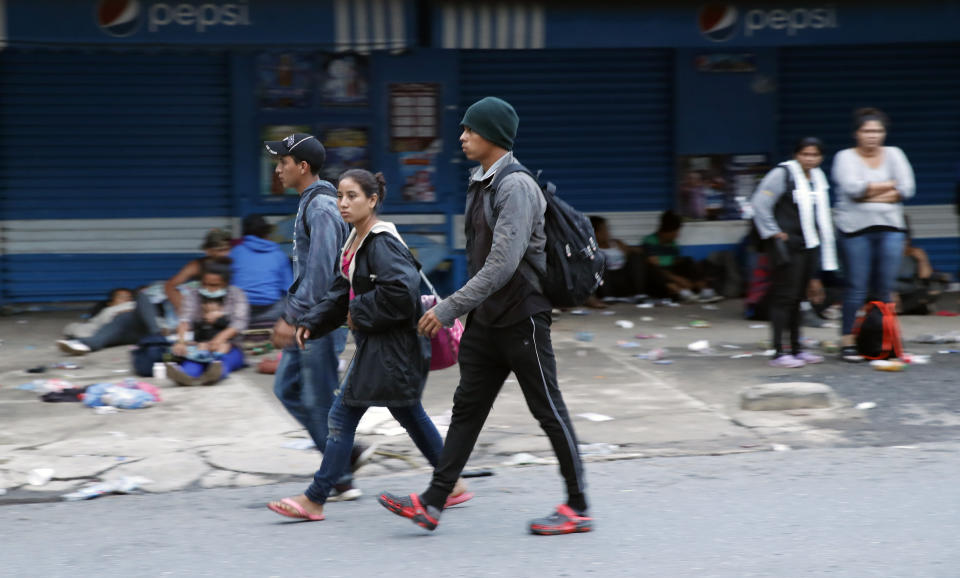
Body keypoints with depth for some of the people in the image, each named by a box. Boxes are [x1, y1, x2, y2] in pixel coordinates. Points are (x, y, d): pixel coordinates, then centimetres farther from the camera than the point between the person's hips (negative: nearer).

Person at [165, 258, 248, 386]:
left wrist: (221, 338, -32)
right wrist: (181, 340, -34)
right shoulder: (193, 295, 8)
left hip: (229, 348, -1)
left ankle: (217, 372, -70)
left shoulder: (236, 294, 5)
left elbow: (239, 322, -11)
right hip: (200, 347, 1)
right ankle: (187, 374, -67)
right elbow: (185, 319, -11)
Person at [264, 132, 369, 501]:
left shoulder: (321, 208, -17)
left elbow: (321, 271, -24)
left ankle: (340, 481, 6)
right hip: (307, 319, 10)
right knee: (287, 389, 12)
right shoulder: (308, 204, 14)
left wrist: (293, 317, -23)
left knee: (319, 400, -3)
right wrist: (288, 315, 21)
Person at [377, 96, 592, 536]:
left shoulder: (516, 186, -17)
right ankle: (432, 503, 6)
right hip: (486, 319, 9)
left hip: (521, 318, -9)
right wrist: (461, 310, 17)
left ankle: (578, 508, 10)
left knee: (548, 410, 0)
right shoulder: (480, 185, 12)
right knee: (467, 407, 6)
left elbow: (502, 264, -23)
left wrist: (449, 309, -22)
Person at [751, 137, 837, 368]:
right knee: (785, 296, -8)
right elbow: (759, 204, -16)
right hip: (787, 245, -8)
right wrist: (773, 232, -14)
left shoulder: (818, 178, 14)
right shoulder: (782, 174, -10)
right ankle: (779, 352, -7)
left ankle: (796, 349, 19)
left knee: (797, 298, 12)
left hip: (808, 245, 8)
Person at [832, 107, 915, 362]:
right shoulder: (846, 157, 3)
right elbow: (852, 188, -14)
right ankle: (847, 341, 0)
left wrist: (869, 194, -9)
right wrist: (890, 185, -6)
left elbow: (907, 189, -1)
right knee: (856, 288, -6)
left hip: (890, 228, 3)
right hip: (855, 229, -3)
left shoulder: (894, 155, 12)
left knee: (885, 290, 1)